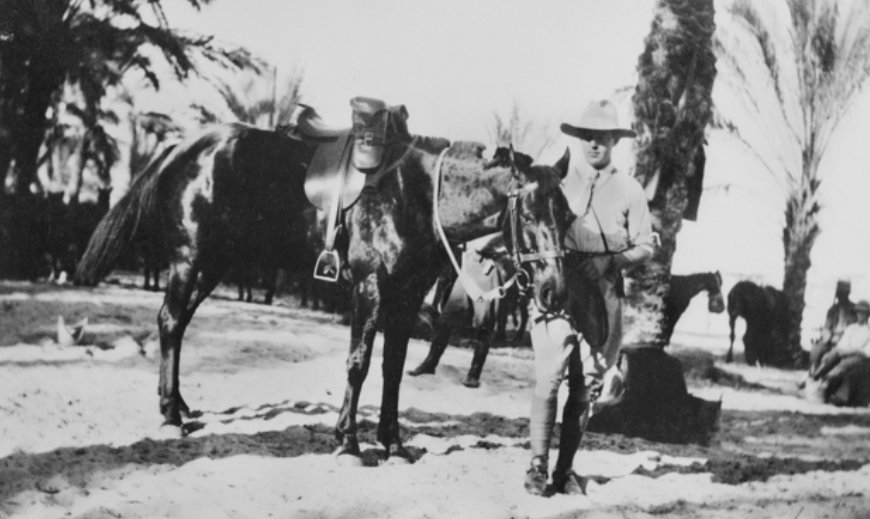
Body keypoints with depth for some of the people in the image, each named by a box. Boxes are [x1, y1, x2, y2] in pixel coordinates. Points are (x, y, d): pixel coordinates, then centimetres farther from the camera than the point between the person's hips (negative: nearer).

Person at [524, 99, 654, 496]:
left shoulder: (628, 190, 7)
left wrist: (609, 260, -10)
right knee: (548, 379, -7)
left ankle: (565, 469, 14)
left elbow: (646, 246, 7)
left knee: (585, 386, 5)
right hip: (557, 289, -1)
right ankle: (538, 466, 1)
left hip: (604, 295, 1)